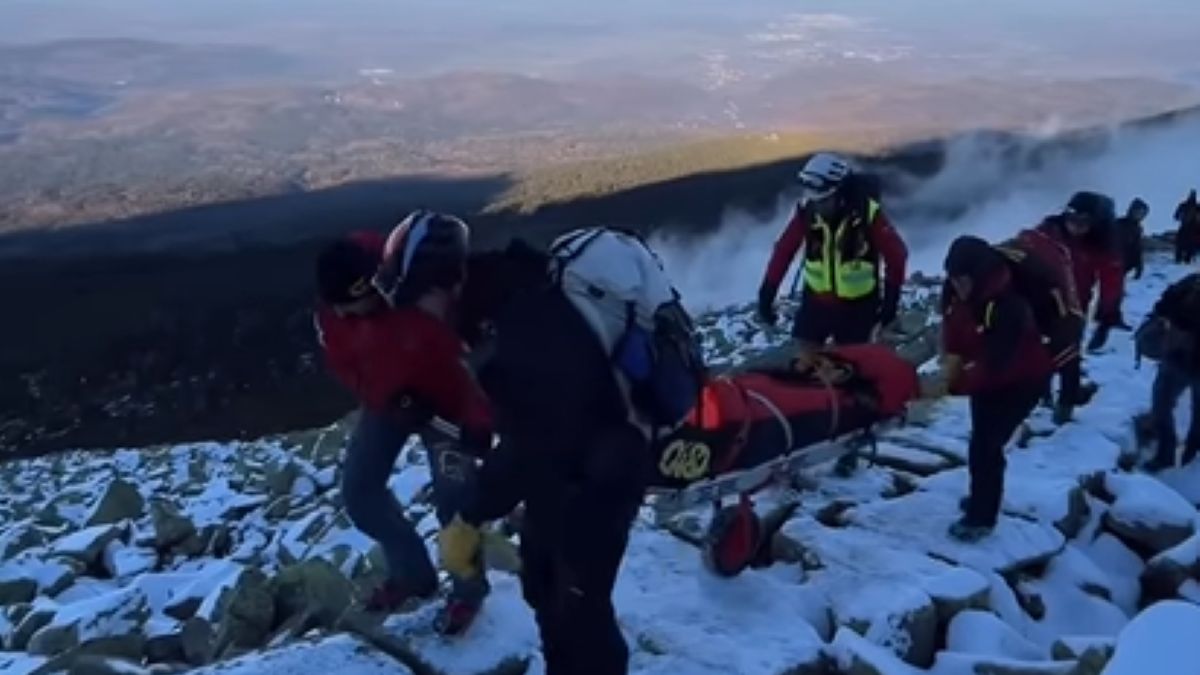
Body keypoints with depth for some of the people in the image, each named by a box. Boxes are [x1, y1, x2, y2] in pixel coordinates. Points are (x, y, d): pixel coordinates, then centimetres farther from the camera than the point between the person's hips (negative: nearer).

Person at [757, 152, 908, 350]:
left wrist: (891, 297, -13)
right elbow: (784, 250, -8)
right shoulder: (807, 211, -14)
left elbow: (896, 254, -13)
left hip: (858, 305, -2)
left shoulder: (867, 213, -21)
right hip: (816, 300, 3)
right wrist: (767, 292, -10)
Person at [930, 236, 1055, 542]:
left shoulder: (1009, 307, -39)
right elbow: (953, 325, -2)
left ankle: (981, 516, 2)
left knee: (985, 444, -12)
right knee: (983, 439, 21)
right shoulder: (958, 292, -17)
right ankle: (981, 497, 41)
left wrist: (951, 386, -43)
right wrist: (952, 357, -20)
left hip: (1022, 378, -8)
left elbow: (994, 366, -40)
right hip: (987, 372, 8)